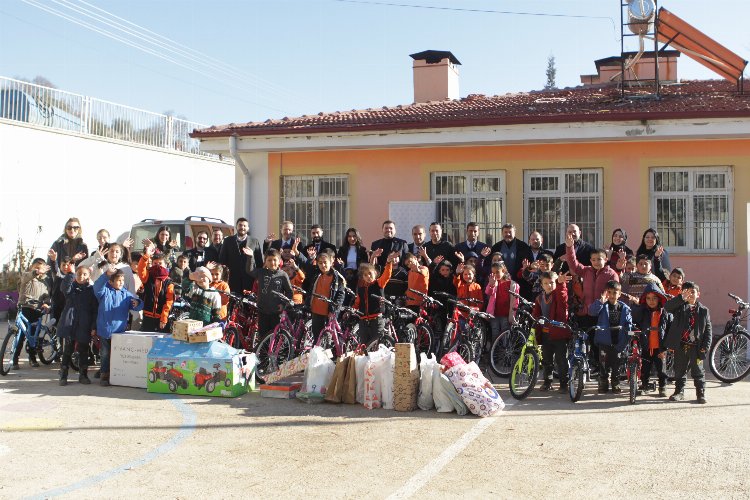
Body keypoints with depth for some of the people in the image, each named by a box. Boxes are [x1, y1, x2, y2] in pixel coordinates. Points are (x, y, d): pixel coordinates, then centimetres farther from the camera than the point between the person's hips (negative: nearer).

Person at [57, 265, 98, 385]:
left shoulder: (91, 290, 4)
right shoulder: (71, 286, 8)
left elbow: (95, 310, 1)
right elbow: (65, 289, -18)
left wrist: (94, 326, -5)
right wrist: (71, 273, -22)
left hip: (84, 326, 0)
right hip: (69, 323, 0)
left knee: (83, 351, 7)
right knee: (67, 350, 3)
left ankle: (83, 375, 17)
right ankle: (63, 375, 11)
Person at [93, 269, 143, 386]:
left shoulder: (126, 295, 4)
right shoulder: (105, 291, -3)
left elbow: (137, 306, -2)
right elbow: (97, 287, -24)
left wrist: (137, 303, -28)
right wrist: (106, 275, -37)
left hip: (120, 330, 2)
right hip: (104, 330, -2)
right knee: (105, 354, 7)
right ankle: (104, 375, 18)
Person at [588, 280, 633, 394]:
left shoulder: (624, 308, 3)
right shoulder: (603, 305, -1)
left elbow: (629, 324, 4)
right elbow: (591, 311, -19)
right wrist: (601, 301, -29)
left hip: (618, 341, 1)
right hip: (604, 340, -1)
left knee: (616, 364, 9)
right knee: (604, 363, 0)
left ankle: (616, 384, 22)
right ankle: (603, 384, 11)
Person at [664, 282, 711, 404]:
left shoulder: (704, 310, 6)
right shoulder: (679, 307, 3)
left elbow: (708, 330, 5)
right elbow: (667, 307, -18)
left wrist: (705, 346, -5)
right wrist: (682, 298, -27)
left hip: (696, 347, 0)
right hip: (680, 346, 0)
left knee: (698, 371, 5)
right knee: (679, 371, 10)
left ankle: (701, 393, 14)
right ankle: (679, 391, 21)